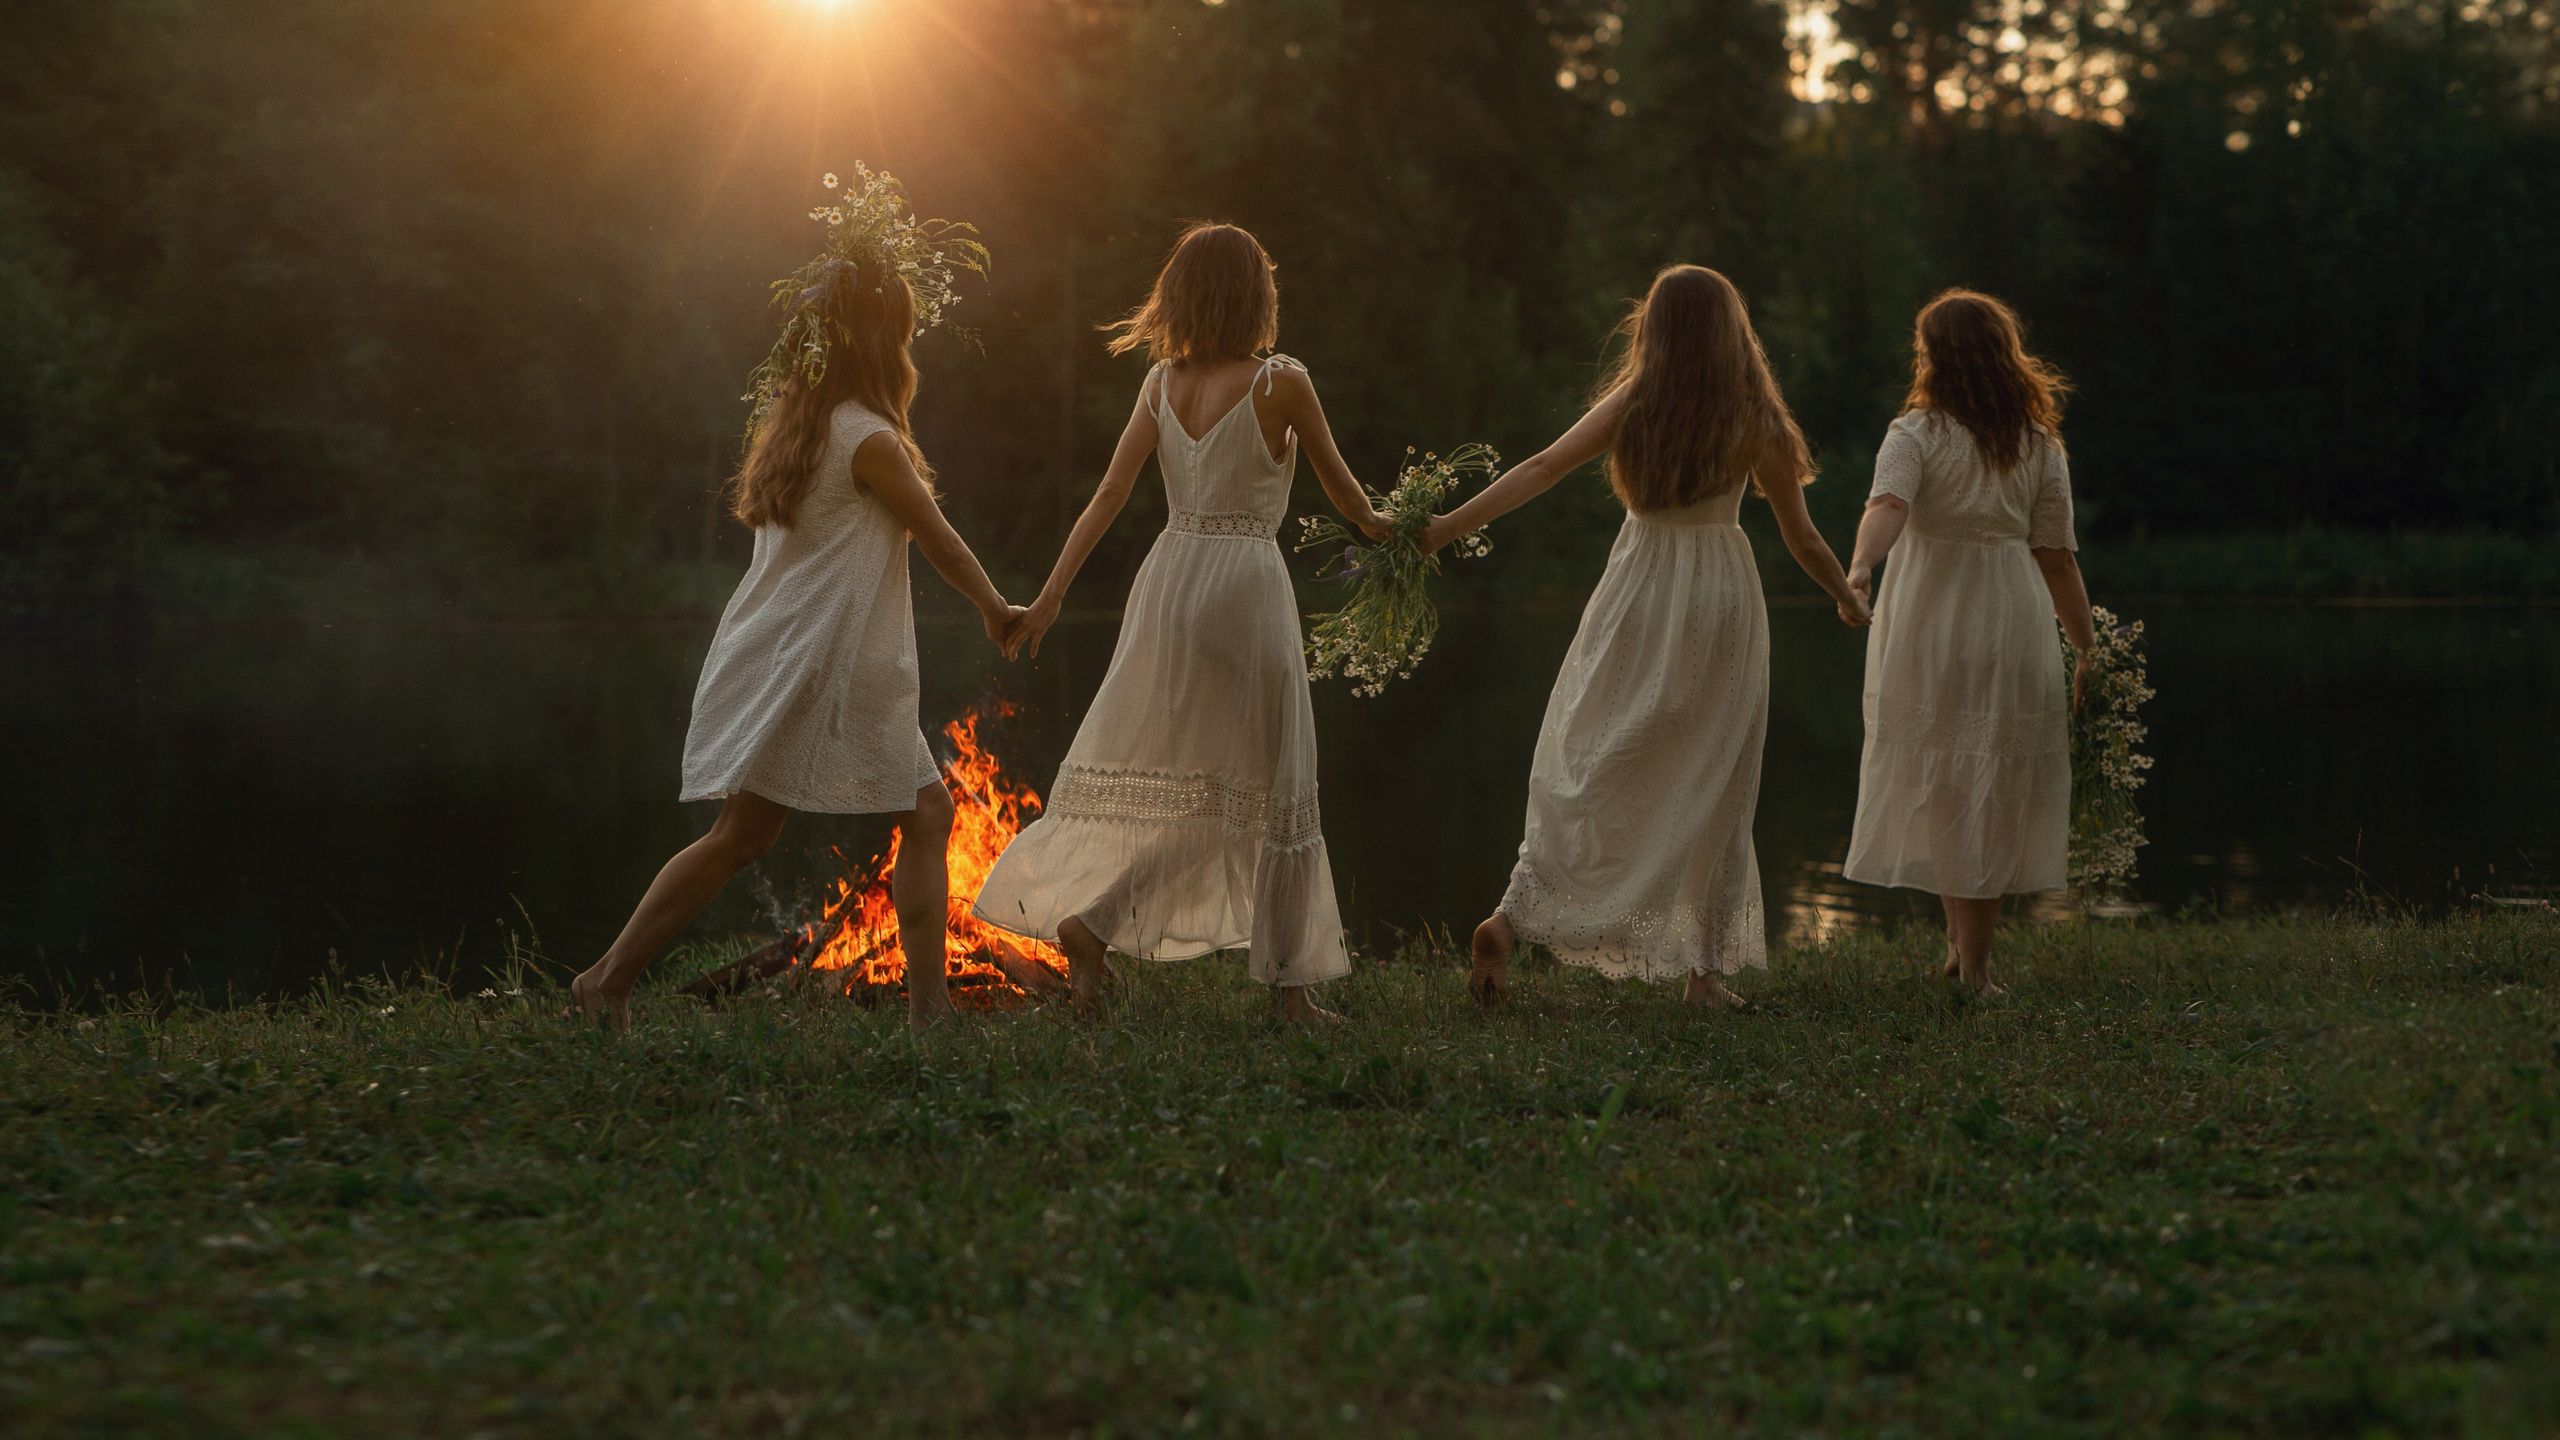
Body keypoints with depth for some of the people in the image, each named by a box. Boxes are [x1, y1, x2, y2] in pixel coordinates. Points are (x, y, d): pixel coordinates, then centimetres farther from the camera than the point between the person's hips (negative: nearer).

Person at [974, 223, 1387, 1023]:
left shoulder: (1163, 382, 6)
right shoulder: (1280, 384, -7)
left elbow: (1109, 495, 2)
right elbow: (1342, 490, 4)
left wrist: (1051, 596, 3)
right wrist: (1386, 528, 25)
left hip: (1169, 580, 5)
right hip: (1246, 580, -5)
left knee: (1183, 782, 14)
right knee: (1269, 786, 3)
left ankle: (1090, 922, -2)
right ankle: (1288, 984, 7)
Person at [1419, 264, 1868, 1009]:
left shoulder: (1630, 405, -1)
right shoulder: (1752, 421, -3)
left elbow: (1540, 470, -7)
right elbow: (1801, 538, 2)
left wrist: (1447, 525, -6)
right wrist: (1849, 600, 19)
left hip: (1635, 594, 1)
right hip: (1720, 593, -1)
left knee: (1585, 770, 5)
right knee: (1711, 784, 6)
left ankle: (1511, 919, -12)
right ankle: (1705, 968, 9)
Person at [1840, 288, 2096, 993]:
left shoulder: (1916, 433, -5)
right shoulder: (2041, 446, 5)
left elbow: (1888, 505, -25)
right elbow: (2057, 558, 3)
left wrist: (1859, 567, -40)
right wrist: (2088, 649, 9)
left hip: (1928, 625, -2)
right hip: (2014, 622, 2)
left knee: (1939, 783, 10)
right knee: (1996, 788, 7)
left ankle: (1958, 941, 15)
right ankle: (1975, 960, 8)